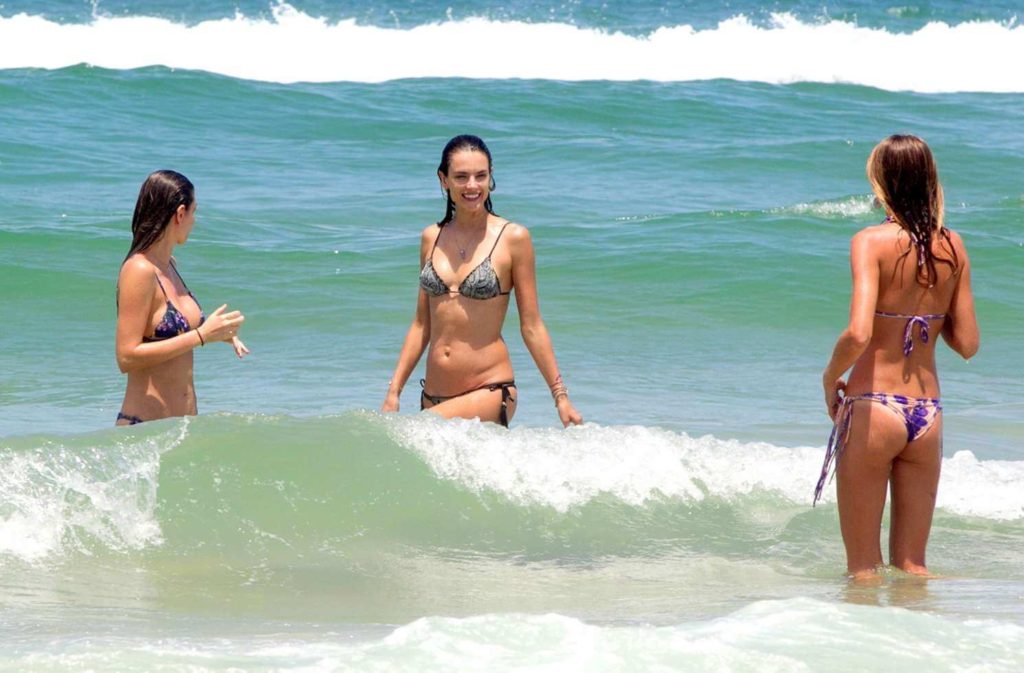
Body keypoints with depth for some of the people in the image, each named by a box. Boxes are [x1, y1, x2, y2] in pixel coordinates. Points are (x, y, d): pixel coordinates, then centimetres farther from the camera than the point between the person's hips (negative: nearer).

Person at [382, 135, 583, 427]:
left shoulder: (513, 238, -3)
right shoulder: (431, 238, 10)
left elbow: (531, 326, 0)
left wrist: (560, 396, -2)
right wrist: (393, 391, 12)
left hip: (489, 392, -5)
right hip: (434, 396, 5)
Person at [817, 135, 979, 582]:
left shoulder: (872, 242, -11)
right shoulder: (953, 247, 3)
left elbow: (858, 333, -23)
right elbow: (967, 343, 5)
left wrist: (830, 378, -4)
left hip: (873, 410, -5)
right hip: (927, 415, 5)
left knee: (862, 568, 6)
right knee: (912, 565, 15)